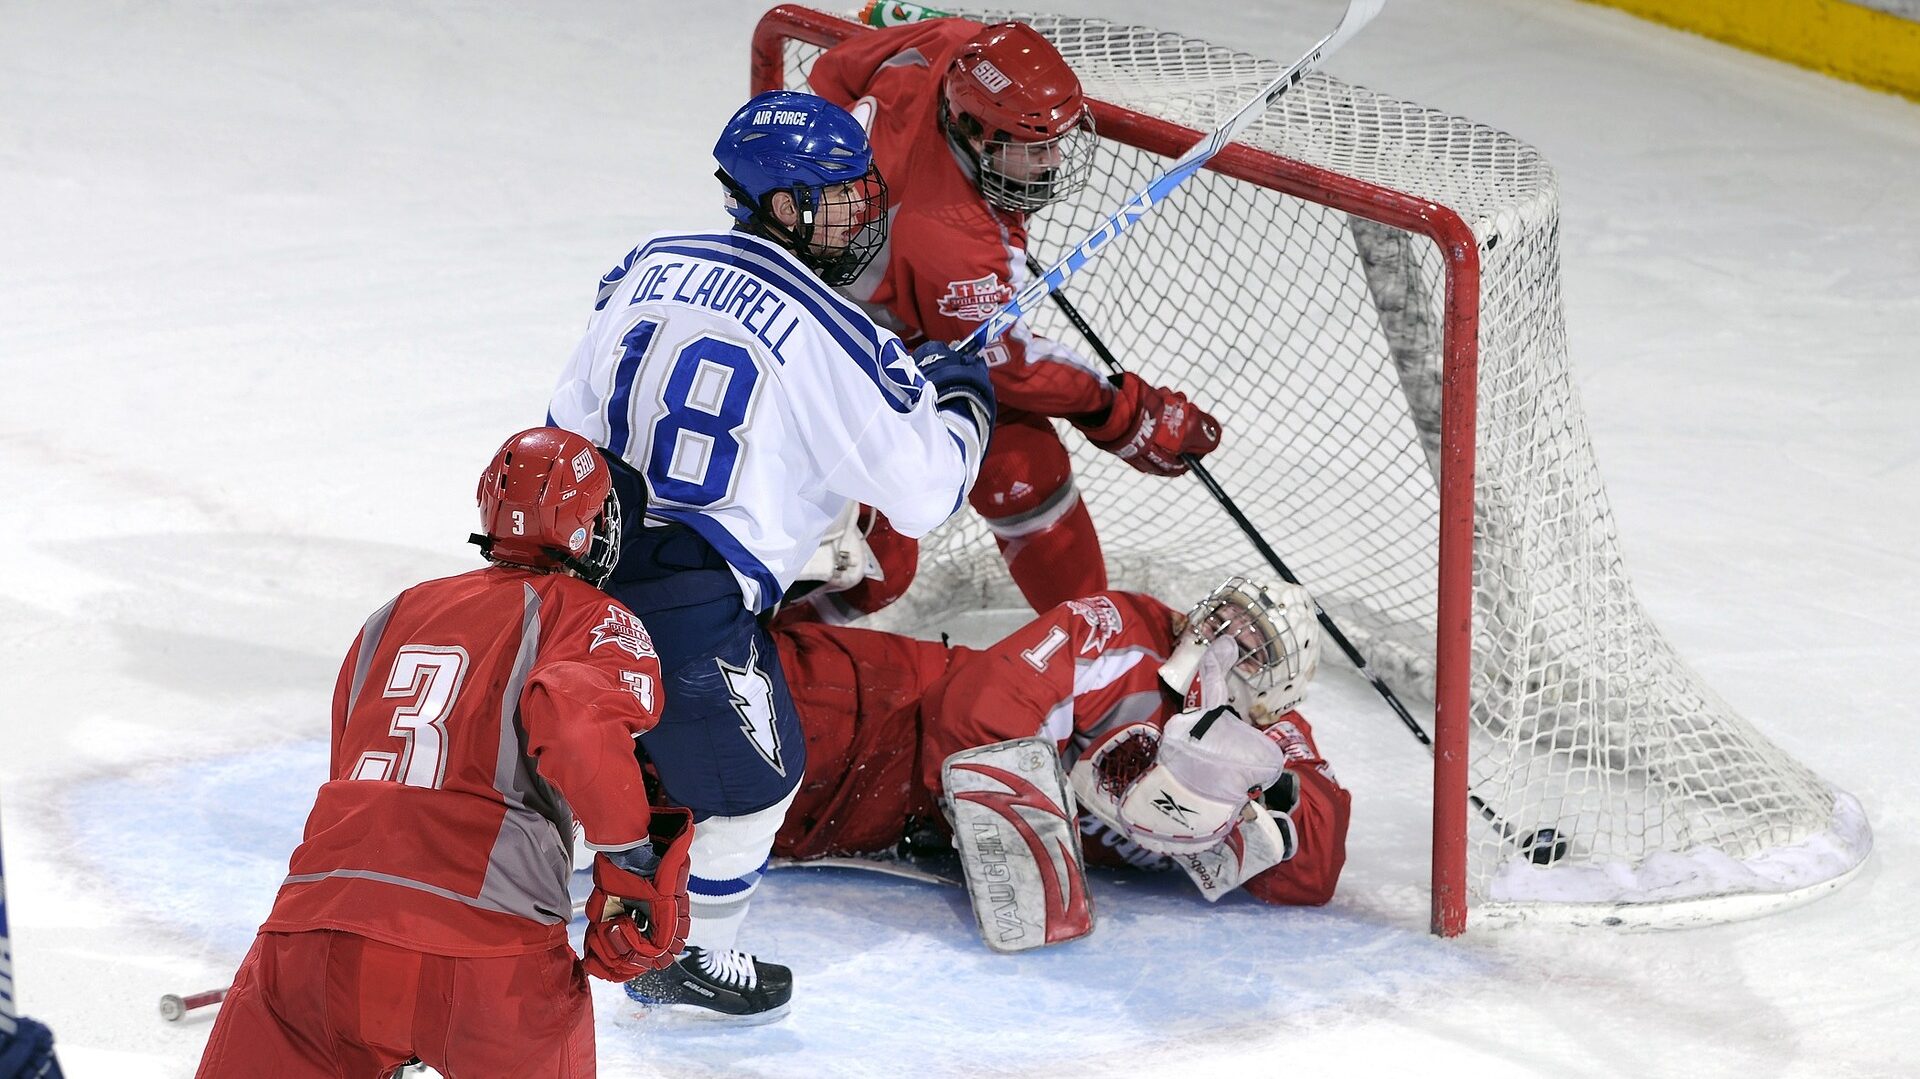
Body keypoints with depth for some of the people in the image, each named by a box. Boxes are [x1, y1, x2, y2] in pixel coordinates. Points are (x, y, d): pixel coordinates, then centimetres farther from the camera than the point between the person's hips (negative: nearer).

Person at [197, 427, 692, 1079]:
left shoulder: (394, 616, 25)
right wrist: (637, 873, -7)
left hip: (314, 934, 3)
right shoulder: (594, 621, 6)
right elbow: (578, 722, -16)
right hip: (487, 963, -3)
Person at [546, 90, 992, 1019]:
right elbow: (922, 495, -4)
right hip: (696, 606, -6)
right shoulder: (833, 339, -13)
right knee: (755, 777, 19)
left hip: (587, 559, 6)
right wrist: (959, 399, 14)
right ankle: (696, 964, 32)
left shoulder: (651, 266, 5)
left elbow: (569, 423, 11)